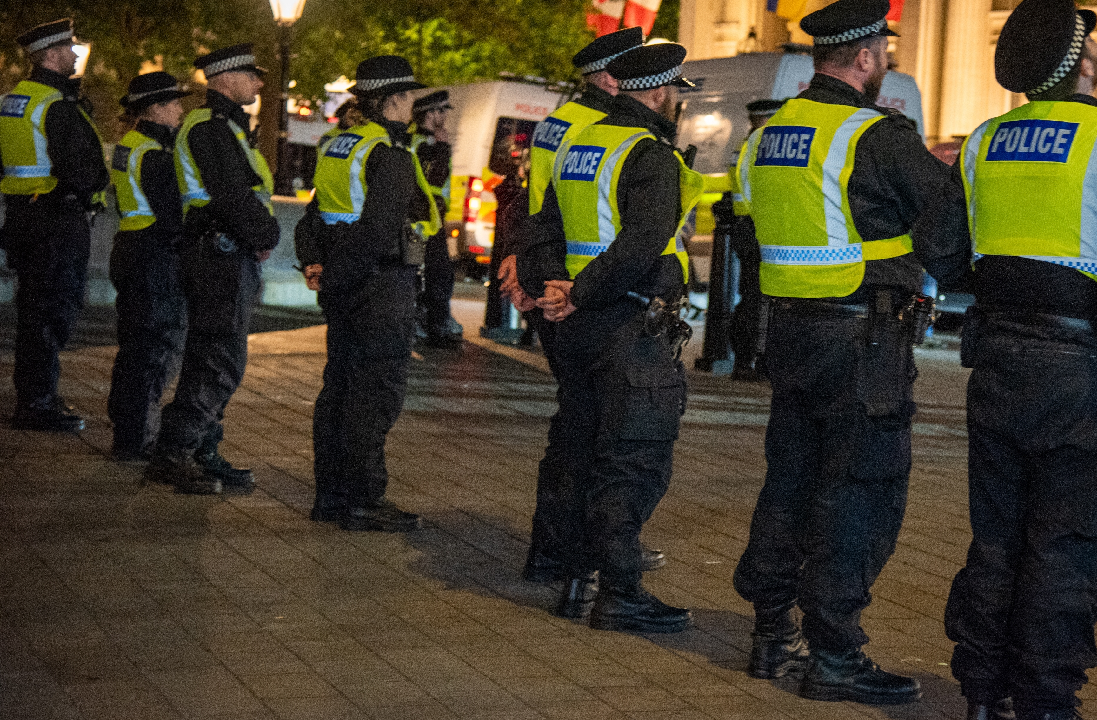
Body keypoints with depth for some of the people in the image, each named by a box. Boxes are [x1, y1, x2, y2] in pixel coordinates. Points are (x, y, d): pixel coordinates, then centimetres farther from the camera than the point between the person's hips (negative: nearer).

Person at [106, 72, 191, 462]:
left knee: (135, 345, 18)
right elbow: (171, 216, -21)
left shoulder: (128, 145, 14)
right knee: (156, 347, -4)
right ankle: (135, 441, 0)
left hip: (129, 250, 10)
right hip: (154, 255, -10)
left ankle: (126, 432, 27)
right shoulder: (153, 154, -17)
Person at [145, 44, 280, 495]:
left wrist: (261, 237, 7)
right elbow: (231, 195, -21)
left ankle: (202, 457, 19)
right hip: (222, 254, -11)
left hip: (232, 255, 11)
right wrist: (264, 238, -9)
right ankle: (172, 455, -8)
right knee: (219, 361, -11)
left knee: (212, 359, 13)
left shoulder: (227, 126, 21)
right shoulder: (209, 127, -13)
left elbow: (251, 189, 22)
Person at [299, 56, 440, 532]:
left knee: (340, 386, 14)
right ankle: (363, 501, 0)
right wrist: (338, 277, -14)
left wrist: (313, 263, 8)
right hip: (383, 285, -9)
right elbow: (378, 229, -23)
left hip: (346, 287, 9)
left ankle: (331, 494, 20)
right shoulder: (390, 154, -16)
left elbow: (316, 213, 16)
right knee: (376, 392, -4)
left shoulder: (338, 146, 13)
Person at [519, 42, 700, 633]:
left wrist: (545, 287, -1)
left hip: (580, 327, 9)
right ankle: (619, 594, 0)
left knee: (585, 456, 15)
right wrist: (580, 295, -18)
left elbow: (545, 230, 12)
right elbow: (641, 246, -26)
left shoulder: (579, 146, 14)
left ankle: (576, 582, 21)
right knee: (635, 461, -3)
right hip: (633, 329, -9)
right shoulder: (651, 156, -14)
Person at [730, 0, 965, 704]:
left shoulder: (772, 131, 10)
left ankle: (774, 636, 22)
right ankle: (835, 656, 2)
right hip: (863, 339, -8)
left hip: (787, 329, 8)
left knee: (790, 483, 15)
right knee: (862, 494, -1)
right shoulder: (878, 136, -14)